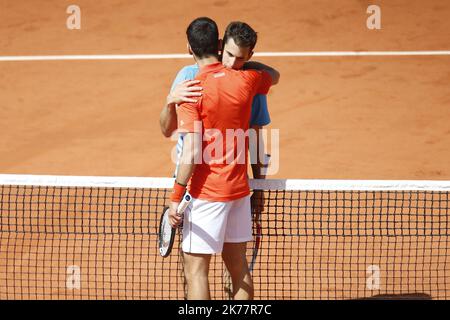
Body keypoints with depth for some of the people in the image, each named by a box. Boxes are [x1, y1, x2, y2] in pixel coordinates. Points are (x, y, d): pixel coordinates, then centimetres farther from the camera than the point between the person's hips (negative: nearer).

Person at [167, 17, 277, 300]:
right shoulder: (244, 80, 0)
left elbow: (192, 152, -19)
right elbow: (274, 75, 25)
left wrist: (176, 198, -13)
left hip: (207, 192, -6)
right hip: (239, 189, 6)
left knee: (195, 270, -2)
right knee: (239, 266, 15)